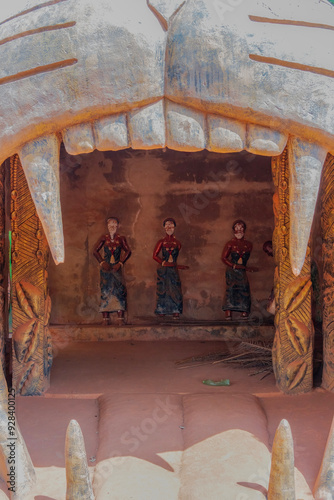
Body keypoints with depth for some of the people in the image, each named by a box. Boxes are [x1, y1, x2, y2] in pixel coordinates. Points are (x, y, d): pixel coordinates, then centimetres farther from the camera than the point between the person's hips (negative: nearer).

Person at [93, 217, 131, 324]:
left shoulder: (121, 239, 5)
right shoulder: (104, 238, 6)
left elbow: (128, 251, -2)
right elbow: (95, 251, 4)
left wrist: (120, 263, -11)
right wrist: (102, 262, -8)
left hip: (116, 268, 0)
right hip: (105, 268, 0)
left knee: (120, 290, -10)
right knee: (105, 291, -4)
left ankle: (121, 318, -10)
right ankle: (105, 318, -1)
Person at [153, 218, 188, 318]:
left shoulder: (177, 243, 11)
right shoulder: (161, 242, 5)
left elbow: (175, 256, 13)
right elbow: (155, 255, 1)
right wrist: (164, 263, -7)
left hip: (173, 270, 1)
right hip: (163, 270, -1)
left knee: (175, 289, -7)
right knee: (162, 289, -3)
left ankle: (176, 313, -6)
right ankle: (161, 313, 1)